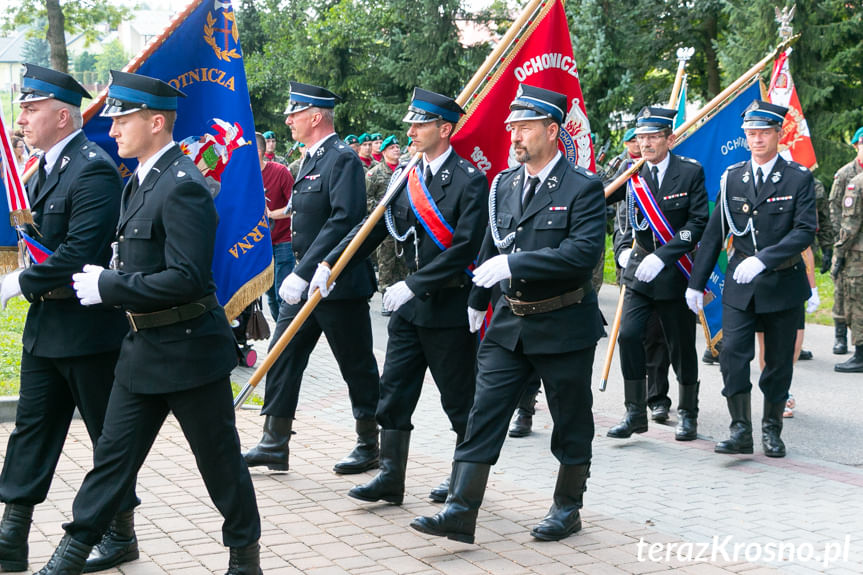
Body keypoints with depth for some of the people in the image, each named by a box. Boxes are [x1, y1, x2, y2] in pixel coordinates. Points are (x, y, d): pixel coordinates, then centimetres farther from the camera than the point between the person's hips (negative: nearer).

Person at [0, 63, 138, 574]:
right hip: (47, 326, 9)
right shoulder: (49, 167, 12)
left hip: (89, 326, -9)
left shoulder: (94, 169, -18)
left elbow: (79, 253, -26)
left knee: (109, 434, 5)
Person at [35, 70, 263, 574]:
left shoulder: (184, 187, -20)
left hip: (189, 349, -9)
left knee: (219, 458, 7)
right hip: (145, 348, 9)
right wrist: (111, 275, 3)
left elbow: (186, 278, -26)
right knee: (114, 453, 13)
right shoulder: (141, 181, 12)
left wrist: (109, 286, -21)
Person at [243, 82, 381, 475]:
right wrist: (299, 273, 18)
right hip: (306, 281, 9)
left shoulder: (343, 159, -15)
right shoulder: (311, 160, 14)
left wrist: (303, 273, -28)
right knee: (282, 358, 7)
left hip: (339, 285, -9)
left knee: (357, 367, 3)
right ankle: (275, 445, 14)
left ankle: (369, 446, 16)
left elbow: (344, 220, -26)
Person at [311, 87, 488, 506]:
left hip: (451, 306, -7)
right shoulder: (406, 176, 8)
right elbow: (374, 227, 8)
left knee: (460, 400, 6)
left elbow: (465, 247, -20)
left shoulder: (469, 180, -13)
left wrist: (414, 284, -22)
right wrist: (329, 263, 0)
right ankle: (390, 477, 14)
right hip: (410, 303, 7)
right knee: (394, 392, 6)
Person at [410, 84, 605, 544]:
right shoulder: (504, 184, 8)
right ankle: (460, 513, -1)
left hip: (563, 325, -5)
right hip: (509, 321, 5)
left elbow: (585, 250, -25)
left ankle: (567, 509, 26)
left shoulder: (583, 187, -11)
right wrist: (477, 300, 27)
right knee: (483, 415, -1)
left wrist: (514, 264, -28)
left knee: (571, 422, 9)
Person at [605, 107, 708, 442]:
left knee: (681, 345, 6)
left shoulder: (690, 172, -6)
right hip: (640, 269, 2)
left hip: (675, 272, -2)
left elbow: (698, 222, -11)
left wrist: (662, 257, -19)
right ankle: (635, 413, 0)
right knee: (629, 335, -12)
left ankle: (687, 414, 24)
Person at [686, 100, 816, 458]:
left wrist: (763, 259, -25)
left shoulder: (798, 178, -4)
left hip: (783, 282, -2)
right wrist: (697, 283, 6)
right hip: (740, 283, 2)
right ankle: (741, 431, -2)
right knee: (732, 354, -10)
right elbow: (714, 233, 7)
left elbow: (805, 231, -13)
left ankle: (772, 429, 23)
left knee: (779, 361, 7)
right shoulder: (732, 177, 4)